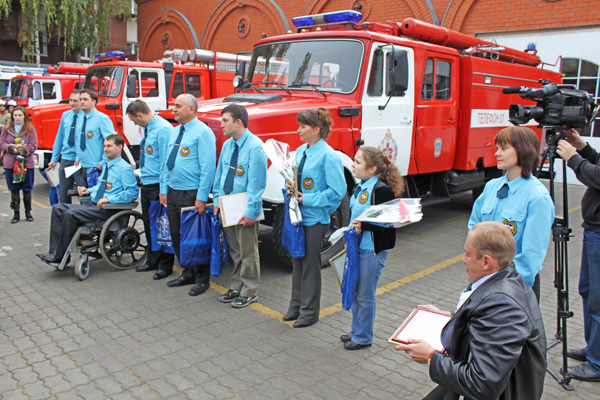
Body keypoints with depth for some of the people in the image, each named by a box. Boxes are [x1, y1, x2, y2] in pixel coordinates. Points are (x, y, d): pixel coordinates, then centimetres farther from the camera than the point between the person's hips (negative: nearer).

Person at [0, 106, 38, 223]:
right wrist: (13, 148, -14)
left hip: (26, 163, -1)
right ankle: (16, 213, 13)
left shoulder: (30, 129, 3)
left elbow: (33, 145, -4)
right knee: (14, 189, 5)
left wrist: (21, 150, -16)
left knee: (27, 189, 6)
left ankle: (28, 212, 18)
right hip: (10, 164, 2)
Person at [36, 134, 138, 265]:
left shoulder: (125, 168, -10)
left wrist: (109, 199, -26)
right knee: (58, 208, 0)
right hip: (93, 205, 10)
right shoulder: (106, 166, 19)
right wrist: (89, 190, 12)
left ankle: (59, 256, -12)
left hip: (107, 210, -10)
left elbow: (132, 192, -20)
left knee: (70, 214, -24)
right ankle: (54, 252, -7)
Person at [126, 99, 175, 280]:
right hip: (146, 184, 9)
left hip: (158, 185, -9)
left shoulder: (163, 129, -18)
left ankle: (165, 265, 15)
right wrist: (143, 173, 17)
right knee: (149, 223, 17)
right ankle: (153, 261, 31)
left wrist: (164, 190, -19)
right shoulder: (148, 128, 11)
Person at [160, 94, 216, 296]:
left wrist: (201, 198, -19)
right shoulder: (174, 131, 14)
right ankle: (188, 274, 31)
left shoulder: (202, 132, -11)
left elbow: (208, 167, -16)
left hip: (192, 194, -8)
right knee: (177, 236, 14)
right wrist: (164, 189, 13)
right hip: (173, 192, 8)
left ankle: (202, 279, 17)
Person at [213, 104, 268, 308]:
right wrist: (217, 201, 7)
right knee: (234, 250, 18)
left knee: (248, 252, 5)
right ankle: (236, 288, 31)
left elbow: (257, 183, -19)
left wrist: (251, 212, -21)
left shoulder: (255, 147, -16)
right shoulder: (227, 145, 9)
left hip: (244, 210, -7)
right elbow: (219, 175, 15)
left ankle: (249, 293, 19)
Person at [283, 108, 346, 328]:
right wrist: (291, 189, -3)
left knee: (310, 265, 5)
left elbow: (337, 191, -19)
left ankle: (309, 312, 21)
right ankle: (296, 305, 32)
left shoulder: (328, 156, -16)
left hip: (315, 218, -7)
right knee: (297, 262, 17)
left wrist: (307, 199, -18)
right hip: (297, 215, 7)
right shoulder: (300, 151, 7)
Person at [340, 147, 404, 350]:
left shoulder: (382, 190, -19)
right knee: (354, 292, 18)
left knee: (365, 296, 6)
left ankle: (363, 337, 23)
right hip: (357, 247, 8)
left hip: (373, 251, -8)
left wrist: (364, 226, -25)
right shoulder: (360, 187, 8)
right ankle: (356, 331, 36)